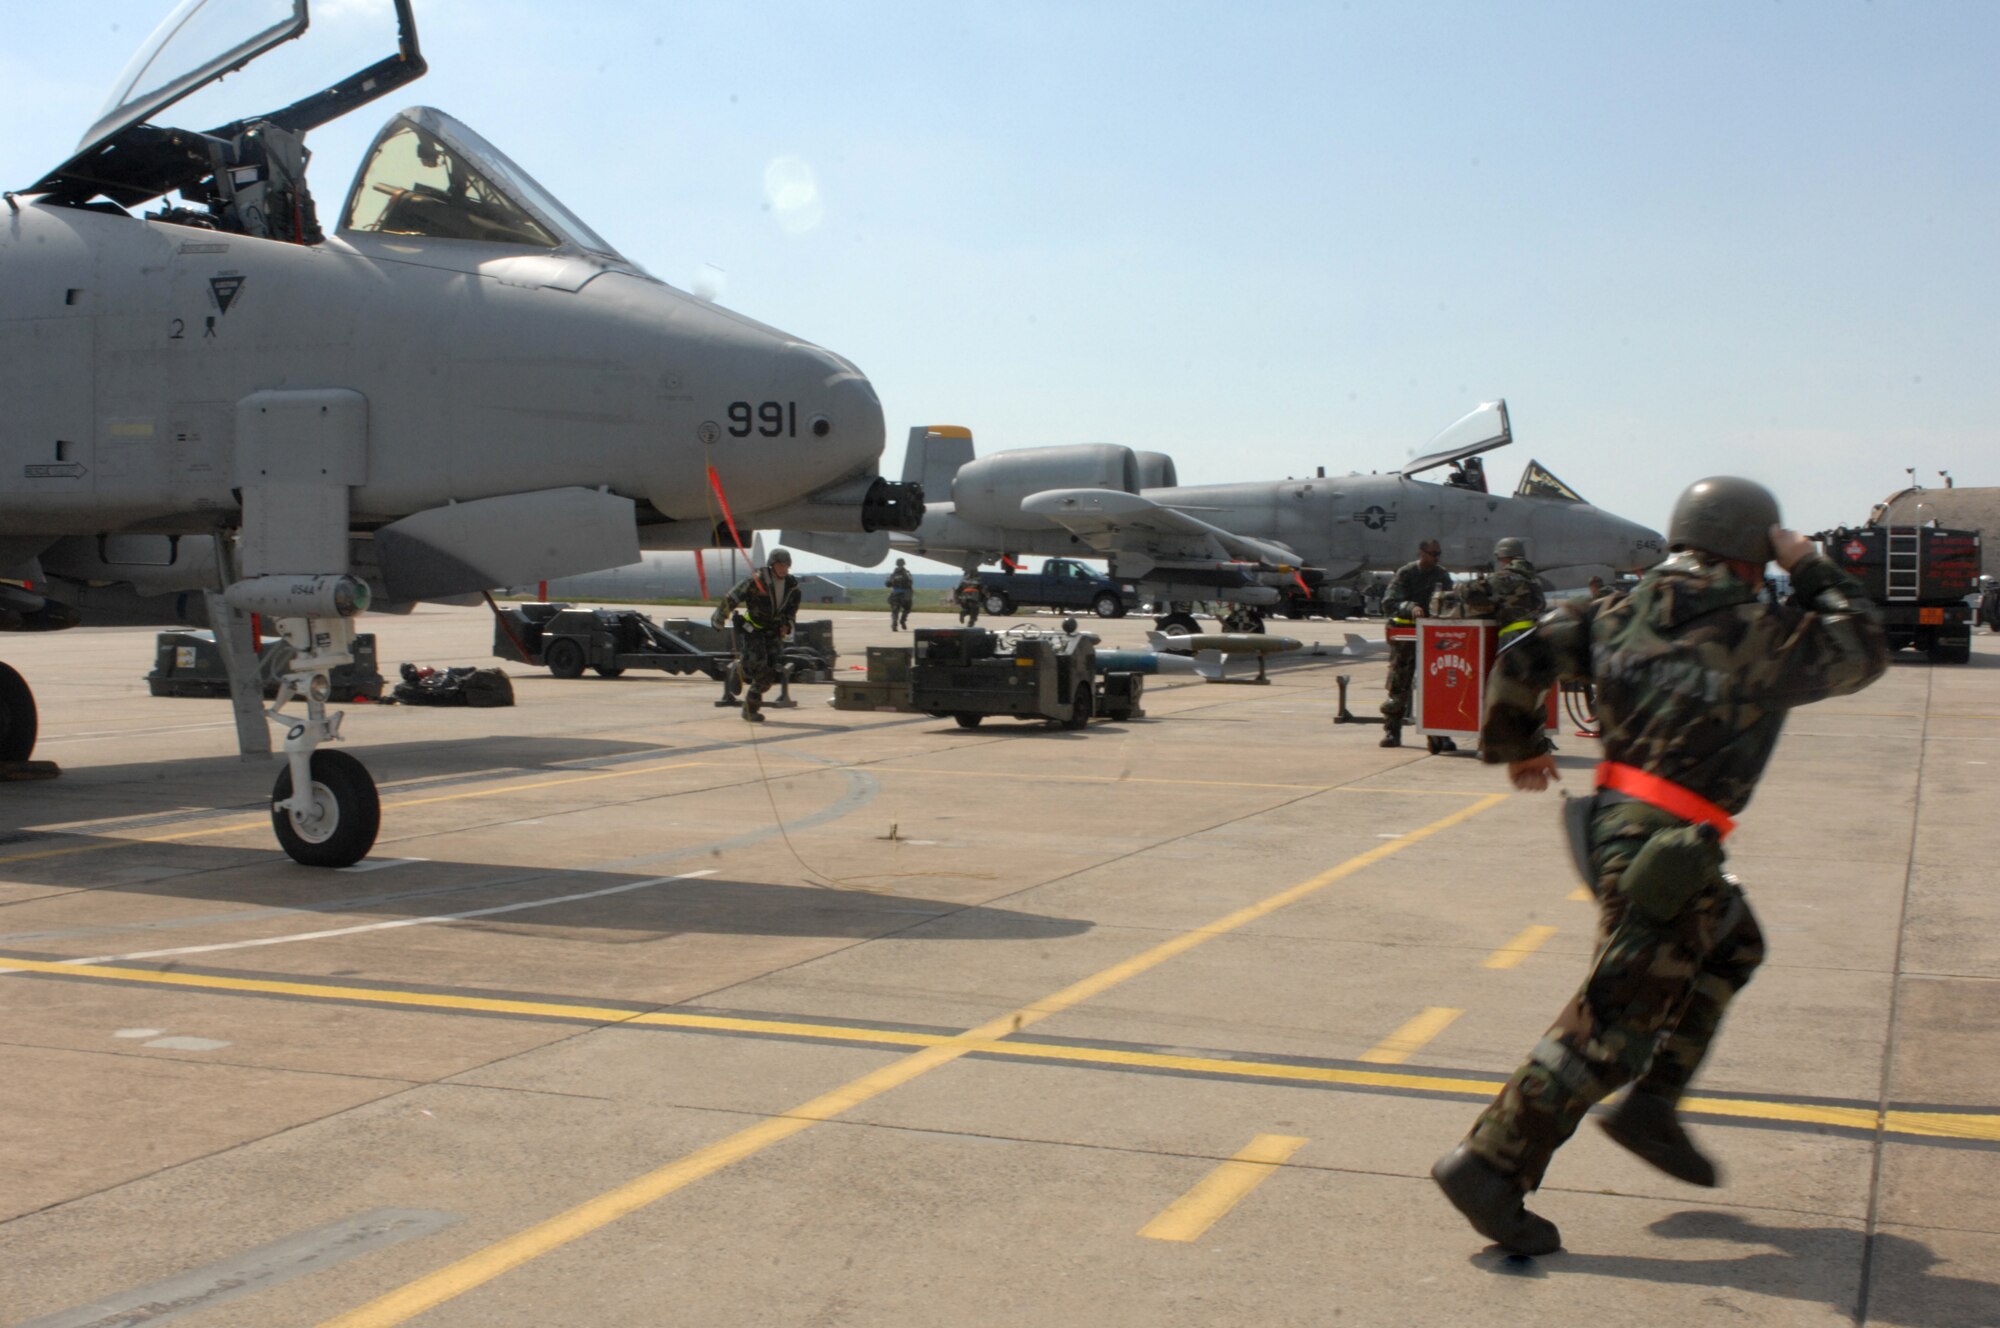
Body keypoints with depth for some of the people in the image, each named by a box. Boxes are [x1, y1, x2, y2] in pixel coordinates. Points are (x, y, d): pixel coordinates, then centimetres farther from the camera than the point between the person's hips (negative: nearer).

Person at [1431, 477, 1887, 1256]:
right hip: (1665, 849, -8)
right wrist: (1812, 571, 18)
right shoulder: (1765, 636, -7)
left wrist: (1516, 747, 16)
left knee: (1732, 946, 27)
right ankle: (1490, 1165, -9)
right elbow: (1863, 650, 11)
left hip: (1615, 819, 8)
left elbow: (1526, 655, 3)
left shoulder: (1627, 613, 7)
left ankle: (1651, 1104, 25)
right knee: (1615, 1023, -6)